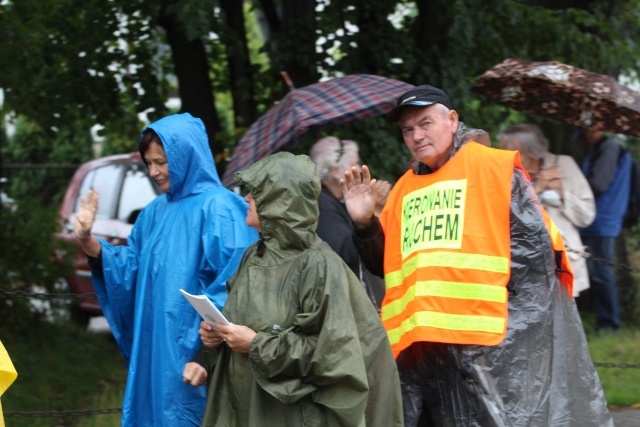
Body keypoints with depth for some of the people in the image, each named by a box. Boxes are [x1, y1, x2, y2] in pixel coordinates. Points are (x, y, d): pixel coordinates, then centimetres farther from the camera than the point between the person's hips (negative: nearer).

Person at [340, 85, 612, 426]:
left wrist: (516, 321, -12)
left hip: (486, 340, -6)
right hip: (417, 345, 6)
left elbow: (535, 246, -5)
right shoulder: (404, 189, 18)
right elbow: (385, 265, 20)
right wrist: (364, 223, 3)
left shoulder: (494, 169, 1)